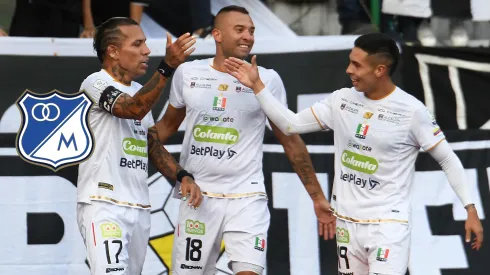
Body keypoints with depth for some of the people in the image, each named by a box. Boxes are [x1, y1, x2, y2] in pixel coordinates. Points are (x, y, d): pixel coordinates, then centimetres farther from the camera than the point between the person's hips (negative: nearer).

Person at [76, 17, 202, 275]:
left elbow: (153, 145, 21)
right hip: (104, 205, -8)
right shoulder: (96, 83, -7)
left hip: (139, 207, 8)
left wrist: (182, 176, 5)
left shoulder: (140, 91, 19)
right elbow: (135, 109, -25)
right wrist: (168, 66, -35)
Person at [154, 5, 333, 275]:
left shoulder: (267, 80, -2)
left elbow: (290, 140, 4)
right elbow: (168, 125, 16)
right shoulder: (187, 73, 2)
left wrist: (318, 197, 3)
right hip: (197, 196, 2)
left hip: (246, 198, -2)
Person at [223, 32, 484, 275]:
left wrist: (470, 209, -10)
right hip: (346, 222, 6)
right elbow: (290, 124, 6)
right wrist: (257, 85, 0)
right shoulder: (341, 100, 2)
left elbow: (449, 160, -5)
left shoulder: (411, 111, -12)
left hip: (388, 225, -6)